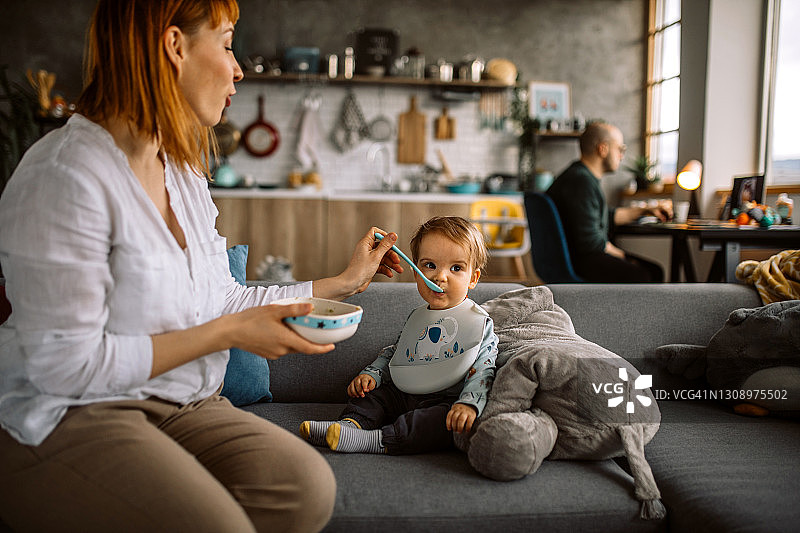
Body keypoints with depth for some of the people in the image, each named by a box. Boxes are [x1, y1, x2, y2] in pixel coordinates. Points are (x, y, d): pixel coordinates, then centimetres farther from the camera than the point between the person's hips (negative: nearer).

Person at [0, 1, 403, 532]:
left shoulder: (184, 174, 11)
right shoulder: (63, 175, -17)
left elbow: (222, 302, 17)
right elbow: (65, 365, -19)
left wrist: (345, 281, 21)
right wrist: (229, 333, -16)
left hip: (178, 406, 7)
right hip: (63, 415, -7)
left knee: (307, 486, -19)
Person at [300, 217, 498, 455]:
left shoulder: (480, 322, -5)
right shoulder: (416, 317, 13)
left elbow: (483, 371, -11)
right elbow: (393, 353, 25)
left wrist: (469, 403, -29)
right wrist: (371, 374, 7)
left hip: (448, 400, -7)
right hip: (404, 395, 7)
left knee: (446, 419, -35)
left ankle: (376, 441, -41)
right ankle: (351, 423, -25)